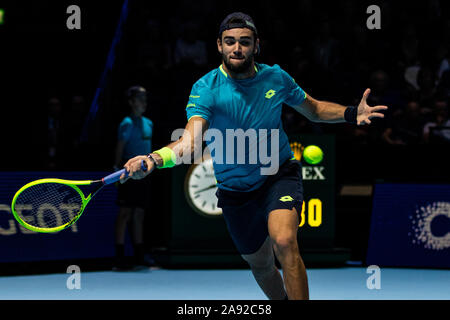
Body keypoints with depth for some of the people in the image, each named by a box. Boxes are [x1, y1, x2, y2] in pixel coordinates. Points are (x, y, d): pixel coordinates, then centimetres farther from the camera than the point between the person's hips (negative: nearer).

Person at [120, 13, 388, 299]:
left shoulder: (275, 78, -6)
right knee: (261, 265, 15)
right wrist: (154, 159, -53)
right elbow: (191, 140, -32)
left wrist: (351, 114, -7)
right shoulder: (206, 89, -16)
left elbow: (313, 108, 12)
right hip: (235, 188, 1)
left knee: (284, 242, -28)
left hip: (279, 174, 0)